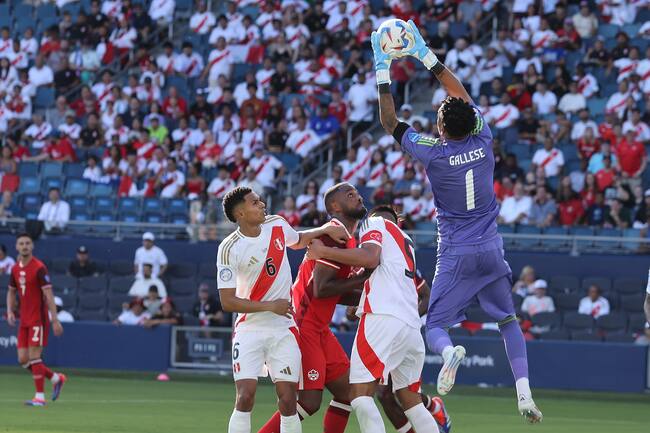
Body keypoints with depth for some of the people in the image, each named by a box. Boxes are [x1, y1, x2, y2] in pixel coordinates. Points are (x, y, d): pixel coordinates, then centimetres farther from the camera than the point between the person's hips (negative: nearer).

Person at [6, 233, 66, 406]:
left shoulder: (39, 268, -12)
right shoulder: (15, 269, 9)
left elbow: (48, 295, -15)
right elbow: (11, 292, 22)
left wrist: (55, 320, -20)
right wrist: (10, 311, 5)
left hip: (38, 319, -7)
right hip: (24, 320, 7)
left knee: (34, 356, -11)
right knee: (23, 359, 4)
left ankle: (40, 397, -4)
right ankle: (56, 378, 21)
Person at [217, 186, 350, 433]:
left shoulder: (277, 225, 1)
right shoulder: (229, 249, -14)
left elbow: (298, 240, 26)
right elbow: (227, 302, -14)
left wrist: (326, 230, 10)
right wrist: (270, 306, -19)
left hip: (283, 329, 4)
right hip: (250, 328, -4)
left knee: (288, 401, -5)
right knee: (245, 398, -14)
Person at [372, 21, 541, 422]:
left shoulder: (433, 152, -13)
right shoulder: (483, 139, -4)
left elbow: (390, 122, -1)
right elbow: (463, 95, 11)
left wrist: (384, 76, 3)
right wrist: (429, 58, 15)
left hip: (456, 256, -3)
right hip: (492, 250, 3)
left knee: (435, 326, 5)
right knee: (509, 321, 16)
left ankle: (450, 351, -32)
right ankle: (525, 396, 1)